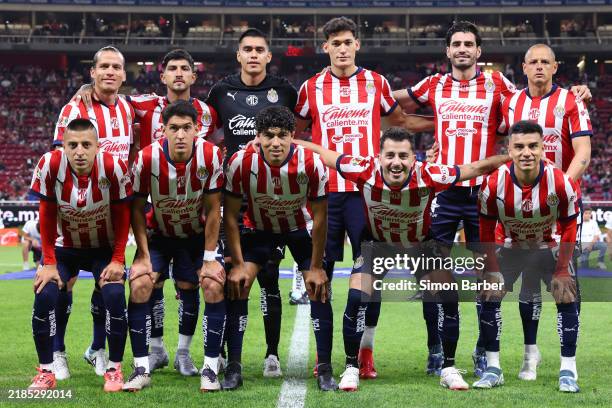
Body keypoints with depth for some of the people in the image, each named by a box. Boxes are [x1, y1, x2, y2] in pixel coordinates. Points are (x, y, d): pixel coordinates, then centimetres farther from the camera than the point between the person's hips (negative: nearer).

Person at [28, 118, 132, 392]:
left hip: (105, 248, -1)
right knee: (45, 296, -18)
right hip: (64, 247, 1)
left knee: (114, 296, -22)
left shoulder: (113, 167, -26)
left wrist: (117, 259, -12)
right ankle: (46, 372, -1)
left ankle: (114, 369, -3)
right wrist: (49, 263, -11)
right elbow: (47, 217, -12)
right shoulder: (50, 166, -24)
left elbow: (122, 216, -11)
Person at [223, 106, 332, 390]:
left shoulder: (311, 164, -29)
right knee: (236, 286, -14)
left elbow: (320, 218, -17)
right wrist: (238, 264, -16)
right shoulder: (241, 163, -29)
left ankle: (325, 370, 0)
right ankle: (233, 368, -5)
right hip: (258, 228, 1)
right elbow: (230, 215, -16)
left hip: (301, 228, 0)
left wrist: (315, 268, -14)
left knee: (319, 290, -12)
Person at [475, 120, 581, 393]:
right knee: (489, 296, -12)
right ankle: (493, 368, -1)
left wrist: (562, 271, -15)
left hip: (549, 248, -1)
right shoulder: (494, 184, -26)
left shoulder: (561, 183, -27)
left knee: (567, 297, -15)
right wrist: (492, 271, -14)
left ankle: (568, 370, -2)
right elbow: (486, 230, -12)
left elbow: (568, 230, -13)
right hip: (510, 247, 1)